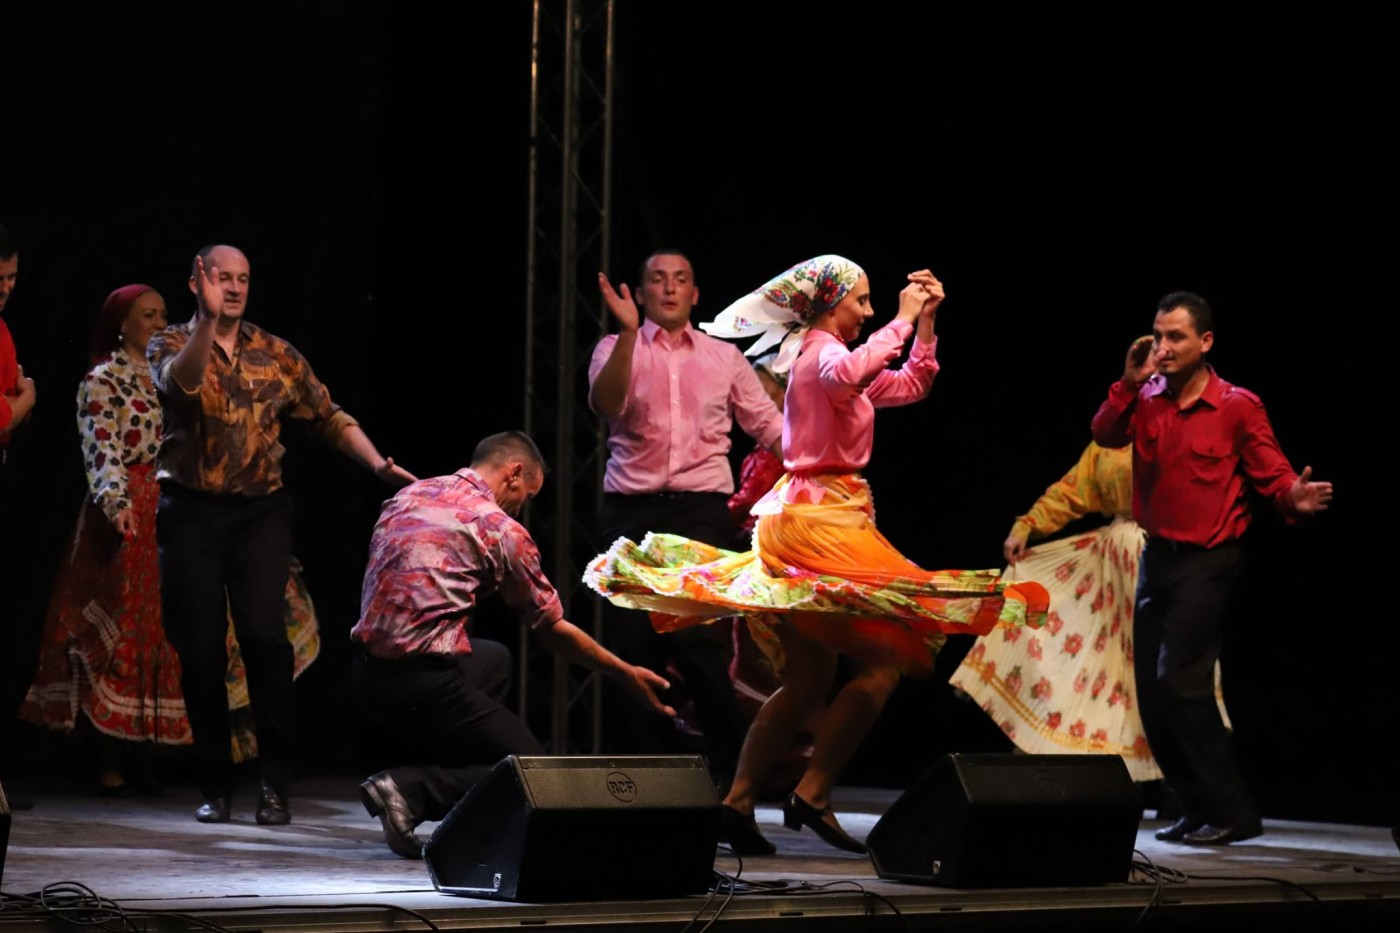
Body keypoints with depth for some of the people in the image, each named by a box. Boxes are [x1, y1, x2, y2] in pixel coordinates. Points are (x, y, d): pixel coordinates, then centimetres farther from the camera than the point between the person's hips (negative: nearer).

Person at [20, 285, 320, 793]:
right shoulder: (102, 382, -3)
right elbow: (101, 453, -15)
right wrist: (116, 503, -31)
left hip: (173, 516, 6)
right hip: (126, 518, -6)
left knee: (163, 633, 4)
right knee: (123, 633, -4)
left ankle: (141, 754, 10)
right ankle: (112, 764, 1)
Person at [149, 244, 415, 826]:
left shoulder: (276, 354, 9)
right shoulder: (171, 345, 3)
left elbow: (328, 417, 9)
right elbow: (180, 383, -20)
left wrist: (379, 465, -3)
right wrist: (208, 319, -31)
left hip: (260, 511, 0)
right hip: (192, 512, 0)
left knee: (264, 633, -16)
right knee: (200, 649, 0)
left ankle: (275, 783, -8)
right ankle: (215, 786, 13)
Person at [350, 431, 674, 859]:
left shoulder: (407, 496, 14)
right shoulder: (502, 529, -5)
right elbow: (552, 630, 4)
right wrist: (626, 674, 16)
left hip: (366, 675, 8)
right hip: (424, 684, -8)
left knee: (495, 659, 33)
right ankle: (411, 789, -16)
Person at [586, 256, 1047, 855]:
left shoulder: (820, 353, 20)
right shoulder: (820, 351, -9)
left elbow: (911, 385, 29)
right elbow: (849, 374, -36)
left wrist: (926, 321, 19)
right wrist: (903, 320, -25)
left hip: (806, 519, 10)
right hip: (821, 518, -10)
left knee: (807, 682, 10)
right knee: (884, 660, -11)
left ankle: (738, 802, 7)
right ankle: (812, 795, -11)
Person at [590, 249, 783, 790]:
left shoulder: (724, 357, 15)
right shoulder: (617, 349, 12)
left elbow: (768, 425, 15)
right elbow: (606, 403, -9)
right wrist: (628, 331, -17)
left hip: (702, 509, -1)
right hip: (631, 511, 1)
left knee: (700, 644, -11)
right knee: (633, 647, 0)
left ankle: (731, 776, -4)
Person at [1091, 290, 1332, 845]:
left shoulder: (1237, 406, -7)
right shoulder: (1147, 400, 7)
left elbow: (1273, 475, -8)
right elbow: (1106, 436, -7)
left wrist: (1295, 498, -29)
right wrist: (1129, 383, -17)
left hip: (1207, 561, -7)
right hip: (1156, 556, 7)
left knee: (1179, 680, -18)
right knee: (1151, 691, 7)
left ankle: (1230, 813, -11)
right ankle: (1198, 811, 17)